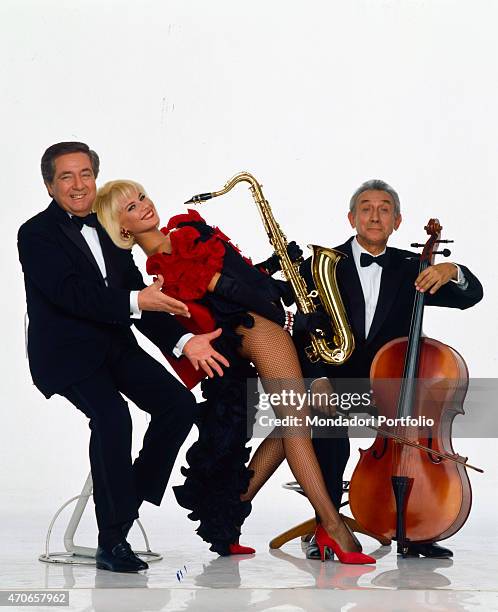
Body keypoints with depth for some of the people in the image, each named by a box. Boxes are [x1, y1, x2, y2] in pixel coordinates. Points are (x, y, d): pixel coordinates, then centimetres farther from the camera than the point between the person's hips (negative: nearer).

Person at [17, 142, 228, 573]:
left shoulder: (108, 231, 14)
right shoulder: (36, 234, -6)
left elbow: (142, 298, 10)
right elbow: (69, 293, -20)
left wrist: (183, 340, -4)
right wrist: (136, 302, -27)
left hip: (116, 345, 7)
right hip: (66, 352, -7)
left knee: (179, 404, -12)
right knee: (112, 416, -30)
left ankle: (133, 494, 6)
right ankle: (112, 542, -20)